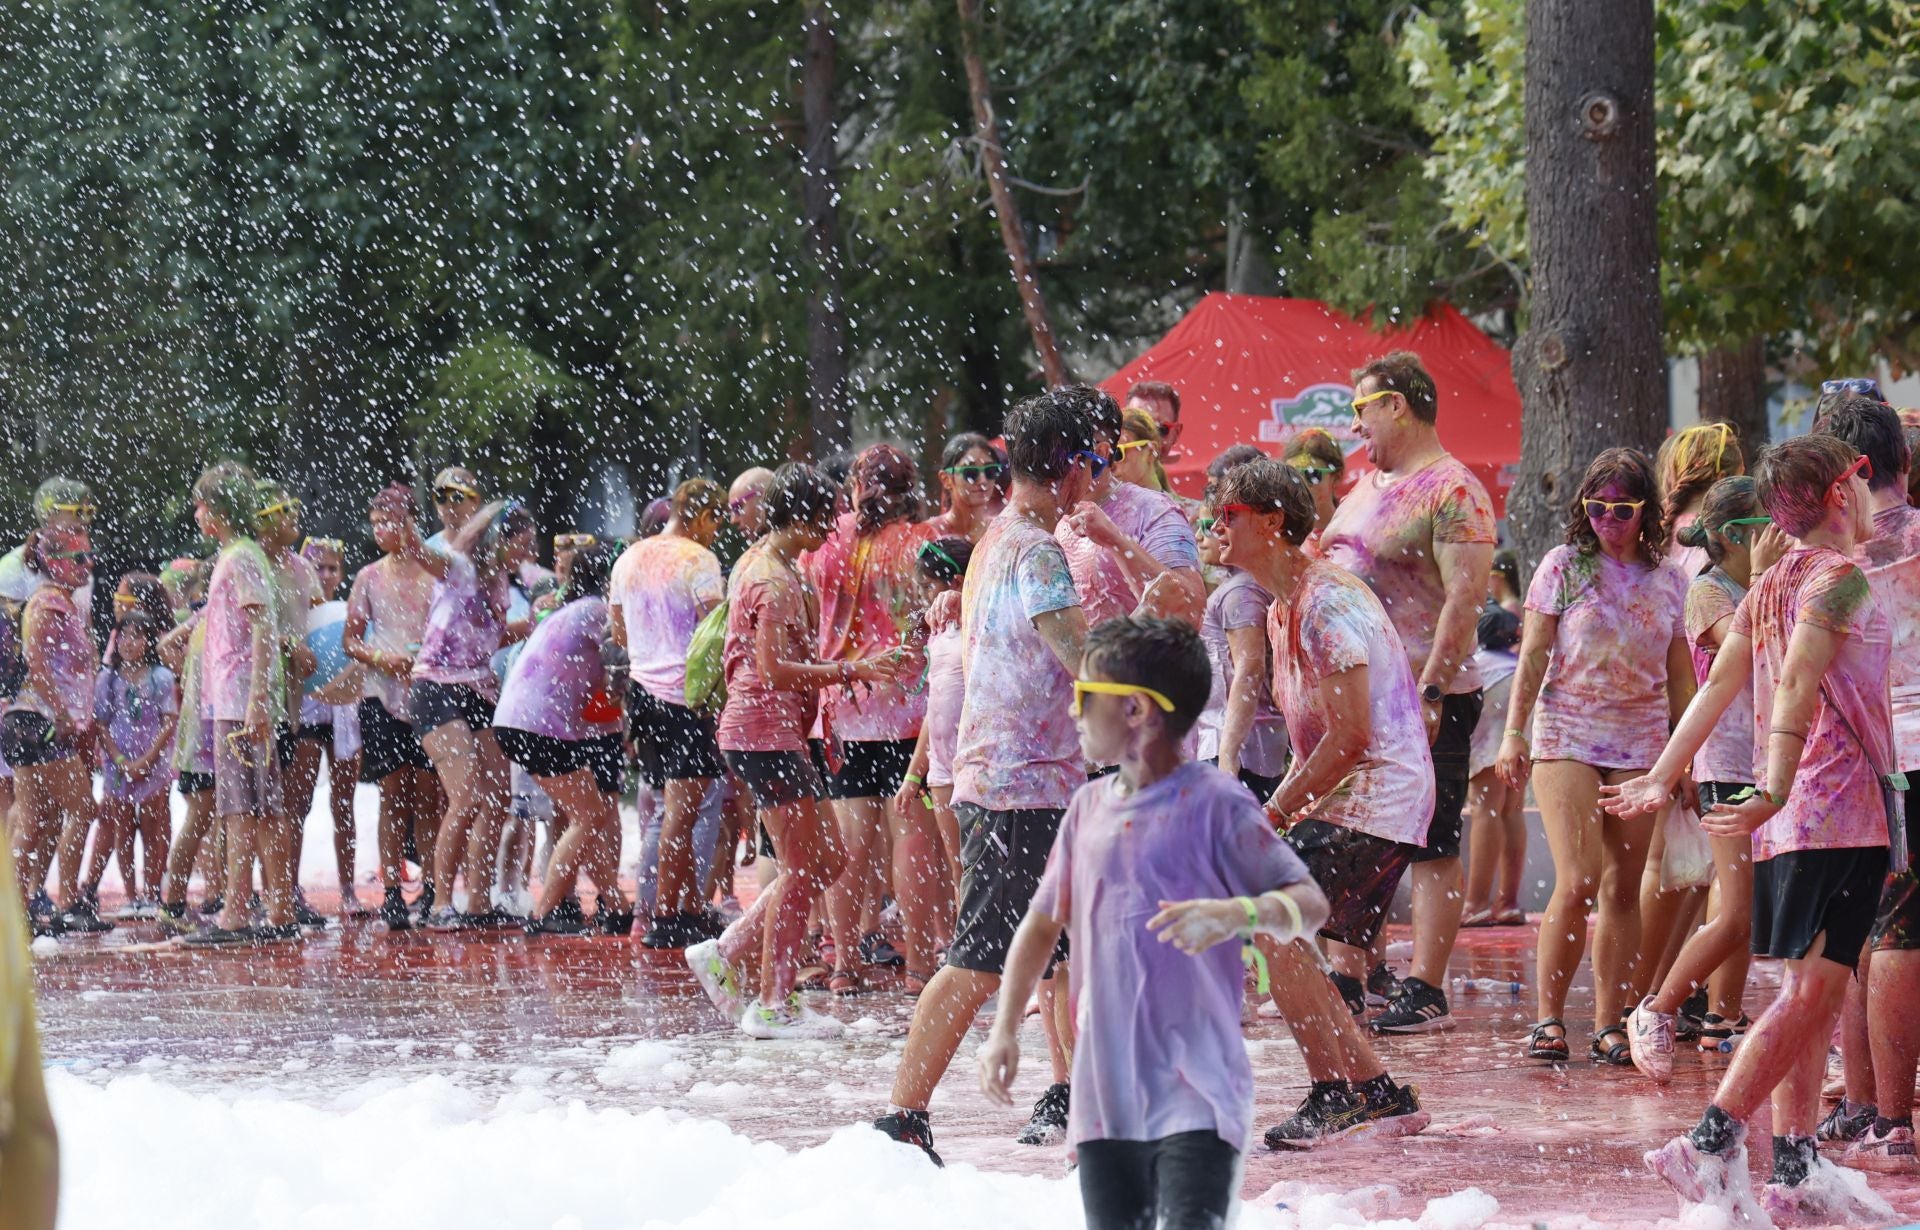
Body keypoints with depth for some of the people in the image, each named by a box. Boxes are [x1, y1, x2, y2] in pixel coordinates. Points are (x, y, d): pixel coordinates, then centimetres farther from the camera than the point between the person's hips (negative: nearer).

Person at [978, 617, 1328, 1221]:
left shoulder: (1214, 804, -7)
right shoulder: (1090, 805, 12)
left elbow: (1309, 904, -12)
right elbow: (1043, 919, 21)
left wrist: (1235, 914, -32)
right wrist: (1005, 1026, 12)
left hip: (1195, 1100, -6)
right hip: (1104, 1098, 6)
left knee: (1191, 1220, -20)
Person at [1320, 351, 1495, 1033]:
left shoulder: (1451, 492, -12)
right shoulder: (1368, 485, 16)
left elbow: (1465, 598, -20)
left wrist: (1430, 689, -25)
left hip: (1425, 701, -9)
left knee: (1430, 848, -6)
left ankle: (1426, 992, -7)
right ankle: (1363, 973, 26)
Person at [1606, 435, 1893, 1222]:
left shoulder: (1769, 587, 17)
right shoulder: (1839, 578, -8)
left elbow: (1716, 689, 18)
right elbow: (1797, 686, -20)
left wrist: (1663, 778, 23)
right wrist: (1775, 792, -28)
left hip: (1789, 823, 9)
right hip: (1841, 809, -9)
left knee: (1808, 994, 10)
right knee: (1813, 991, -13)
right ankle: (1710, 1147, -21)